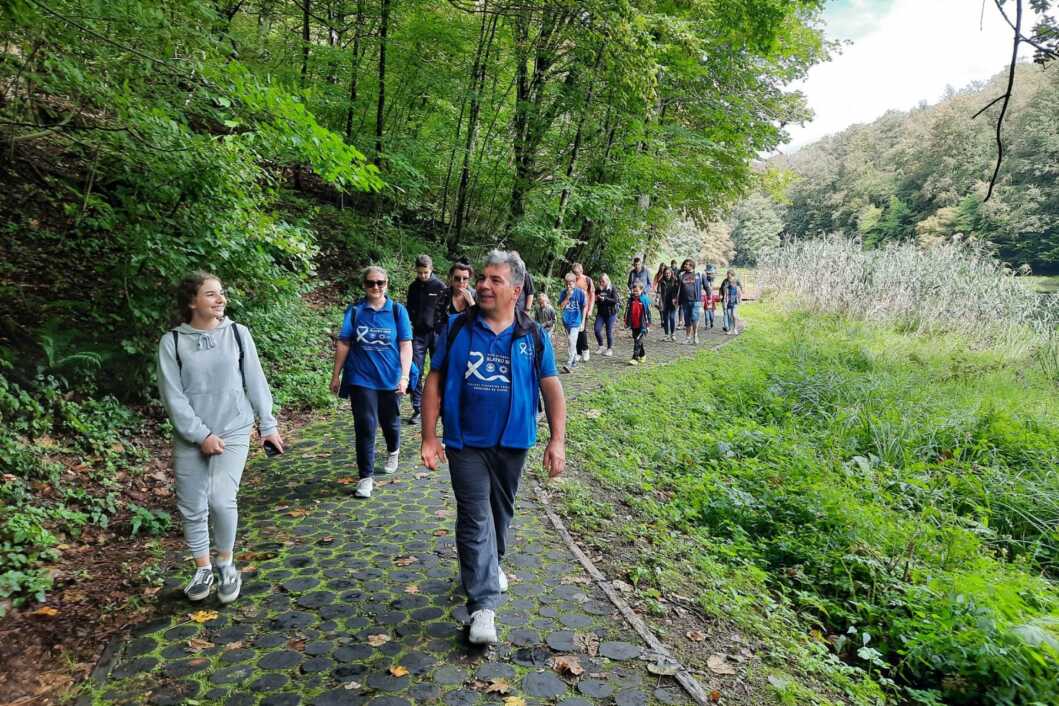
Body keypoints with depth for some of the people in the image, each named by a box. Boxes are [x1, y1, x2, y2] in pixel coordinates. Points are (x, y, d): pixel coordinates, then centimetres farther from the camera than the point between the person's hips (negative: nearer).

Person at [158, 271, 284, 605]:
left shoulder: (238, 333, 0)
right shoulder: (172, 342, -3)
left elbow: (255, 382, 5)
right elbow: (172, 396, -5)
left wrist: (268, 425, 5)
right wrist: (201, 435, -12)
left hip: (233, 432, -1)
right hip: (190, 438, 1)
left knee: (221, 499, -15)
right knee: (192, 508, 7)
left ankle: (226, 565, 8)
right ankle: (203, 570, 28)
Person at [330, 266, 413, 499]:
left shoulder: (397, 310, -2)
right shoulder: (354, 311, -1)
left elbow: (405, 345, -5)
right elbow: (343, 344, 3)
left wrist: (404, 376, -13)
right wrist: (335, 375, 4)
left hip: (390, 379, 1)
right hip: (361, 379, -1)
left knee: (390, 422, 19)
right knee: (365, 427, -4)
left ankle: (393, 451, 49)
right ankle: (366, 477, 6)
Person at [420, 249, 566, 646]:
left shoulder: (532, 335, -4)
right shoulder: (457, 328, -4)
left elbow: (551, 387, -1)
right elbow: (435, 382, -2)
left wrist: (557, 439, -8)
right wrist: (429, 437, -6)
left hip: (511, 442, 2)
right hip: (465, 442, -1)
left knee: (501, 511, 20)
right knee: (475, 517, -3)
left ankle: (490, 567, 46)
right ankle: (483, 605, 3)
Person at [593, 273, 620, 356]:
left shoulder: (612, 289, -6)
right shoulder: (598, 289, 5)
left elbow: (615, 300, -15)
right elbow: (595, 301, 15)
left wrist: (604, 299, -22)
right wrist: (595, 299, -8)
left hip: (611, 313, -4)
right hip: (600, 313, 4)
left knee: (609, 331, 1)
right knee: (596, 329, -7)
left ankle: (610, 349, 16)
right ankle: (601, 346, 14)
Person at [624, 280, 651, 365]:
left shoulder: (645, 299, -8)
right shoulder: (631, 299, 5)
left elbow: (648, 312, -4)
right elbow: (628, 311, 13)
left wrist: (648, 323, -4)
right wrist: (626, 322, 13)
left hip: (642, 325, -6)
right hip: (633, 325, 6)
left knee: (638, 341, -11)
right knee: (637, 341, 17)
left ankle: (635, 358, -11)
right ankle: (642, 355, 36)